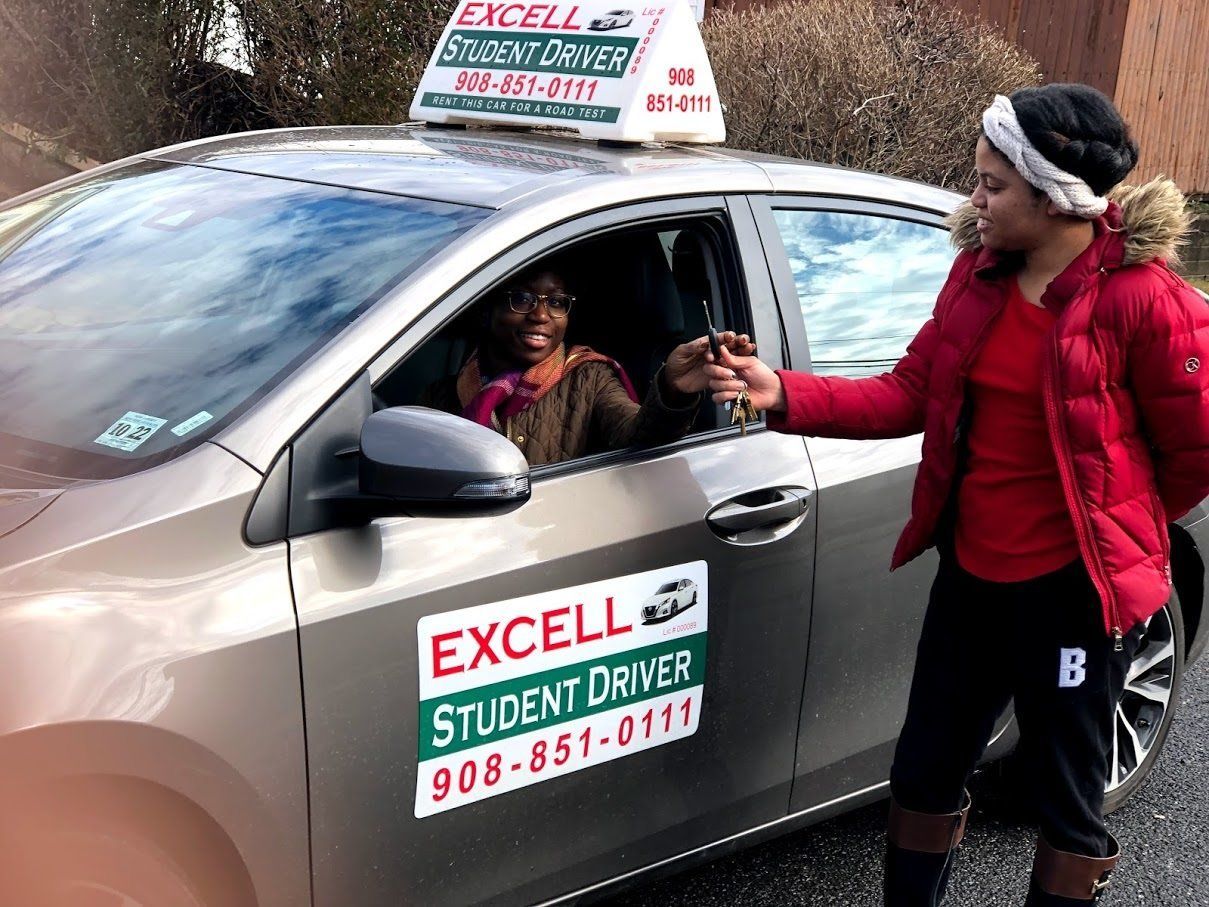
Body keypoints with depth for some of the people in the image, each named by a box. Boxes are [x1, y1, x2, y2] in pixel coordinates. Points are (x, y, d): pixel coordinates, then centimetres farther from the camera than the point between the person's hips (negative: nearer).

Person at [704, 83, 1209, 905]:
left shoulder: (1142, 298, -18)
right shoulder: (979, 273, 2)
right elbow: (908, 395, 2)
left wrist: (1117, 528, 4)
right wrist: (782, 395, -9)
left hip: (1073, 589, -6)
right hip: (971, 574, 6)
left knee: (1070, 800, 12)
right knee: (926, 774, 18)